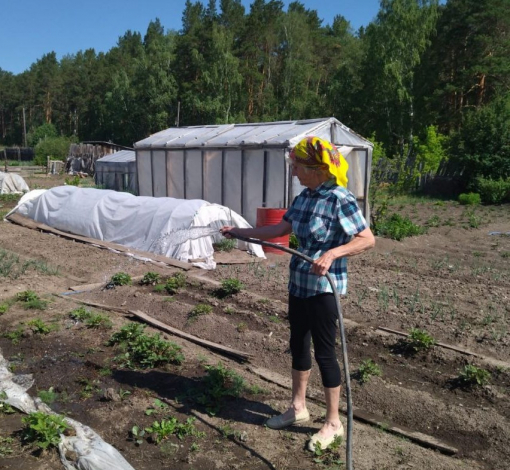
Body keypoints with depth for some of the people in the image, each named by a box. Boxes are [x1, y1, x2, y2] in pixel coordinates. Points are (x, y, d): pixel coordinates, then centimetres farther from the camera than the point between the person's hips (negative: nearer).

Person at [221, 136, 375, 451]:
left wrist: (332, 253, -33)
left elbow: (367, 240, -19)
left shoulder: (340, 199, -18)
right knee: (298, 345, 17)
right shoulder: (305, 196, 6)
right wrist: (239, 231, 16)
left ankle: (333, 422, 23)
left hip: (323, 287, -8)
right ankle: (298, 408, 36)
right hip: (299, 283, 8)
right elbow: (279, 229, 14)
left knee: (324, 352, 3)